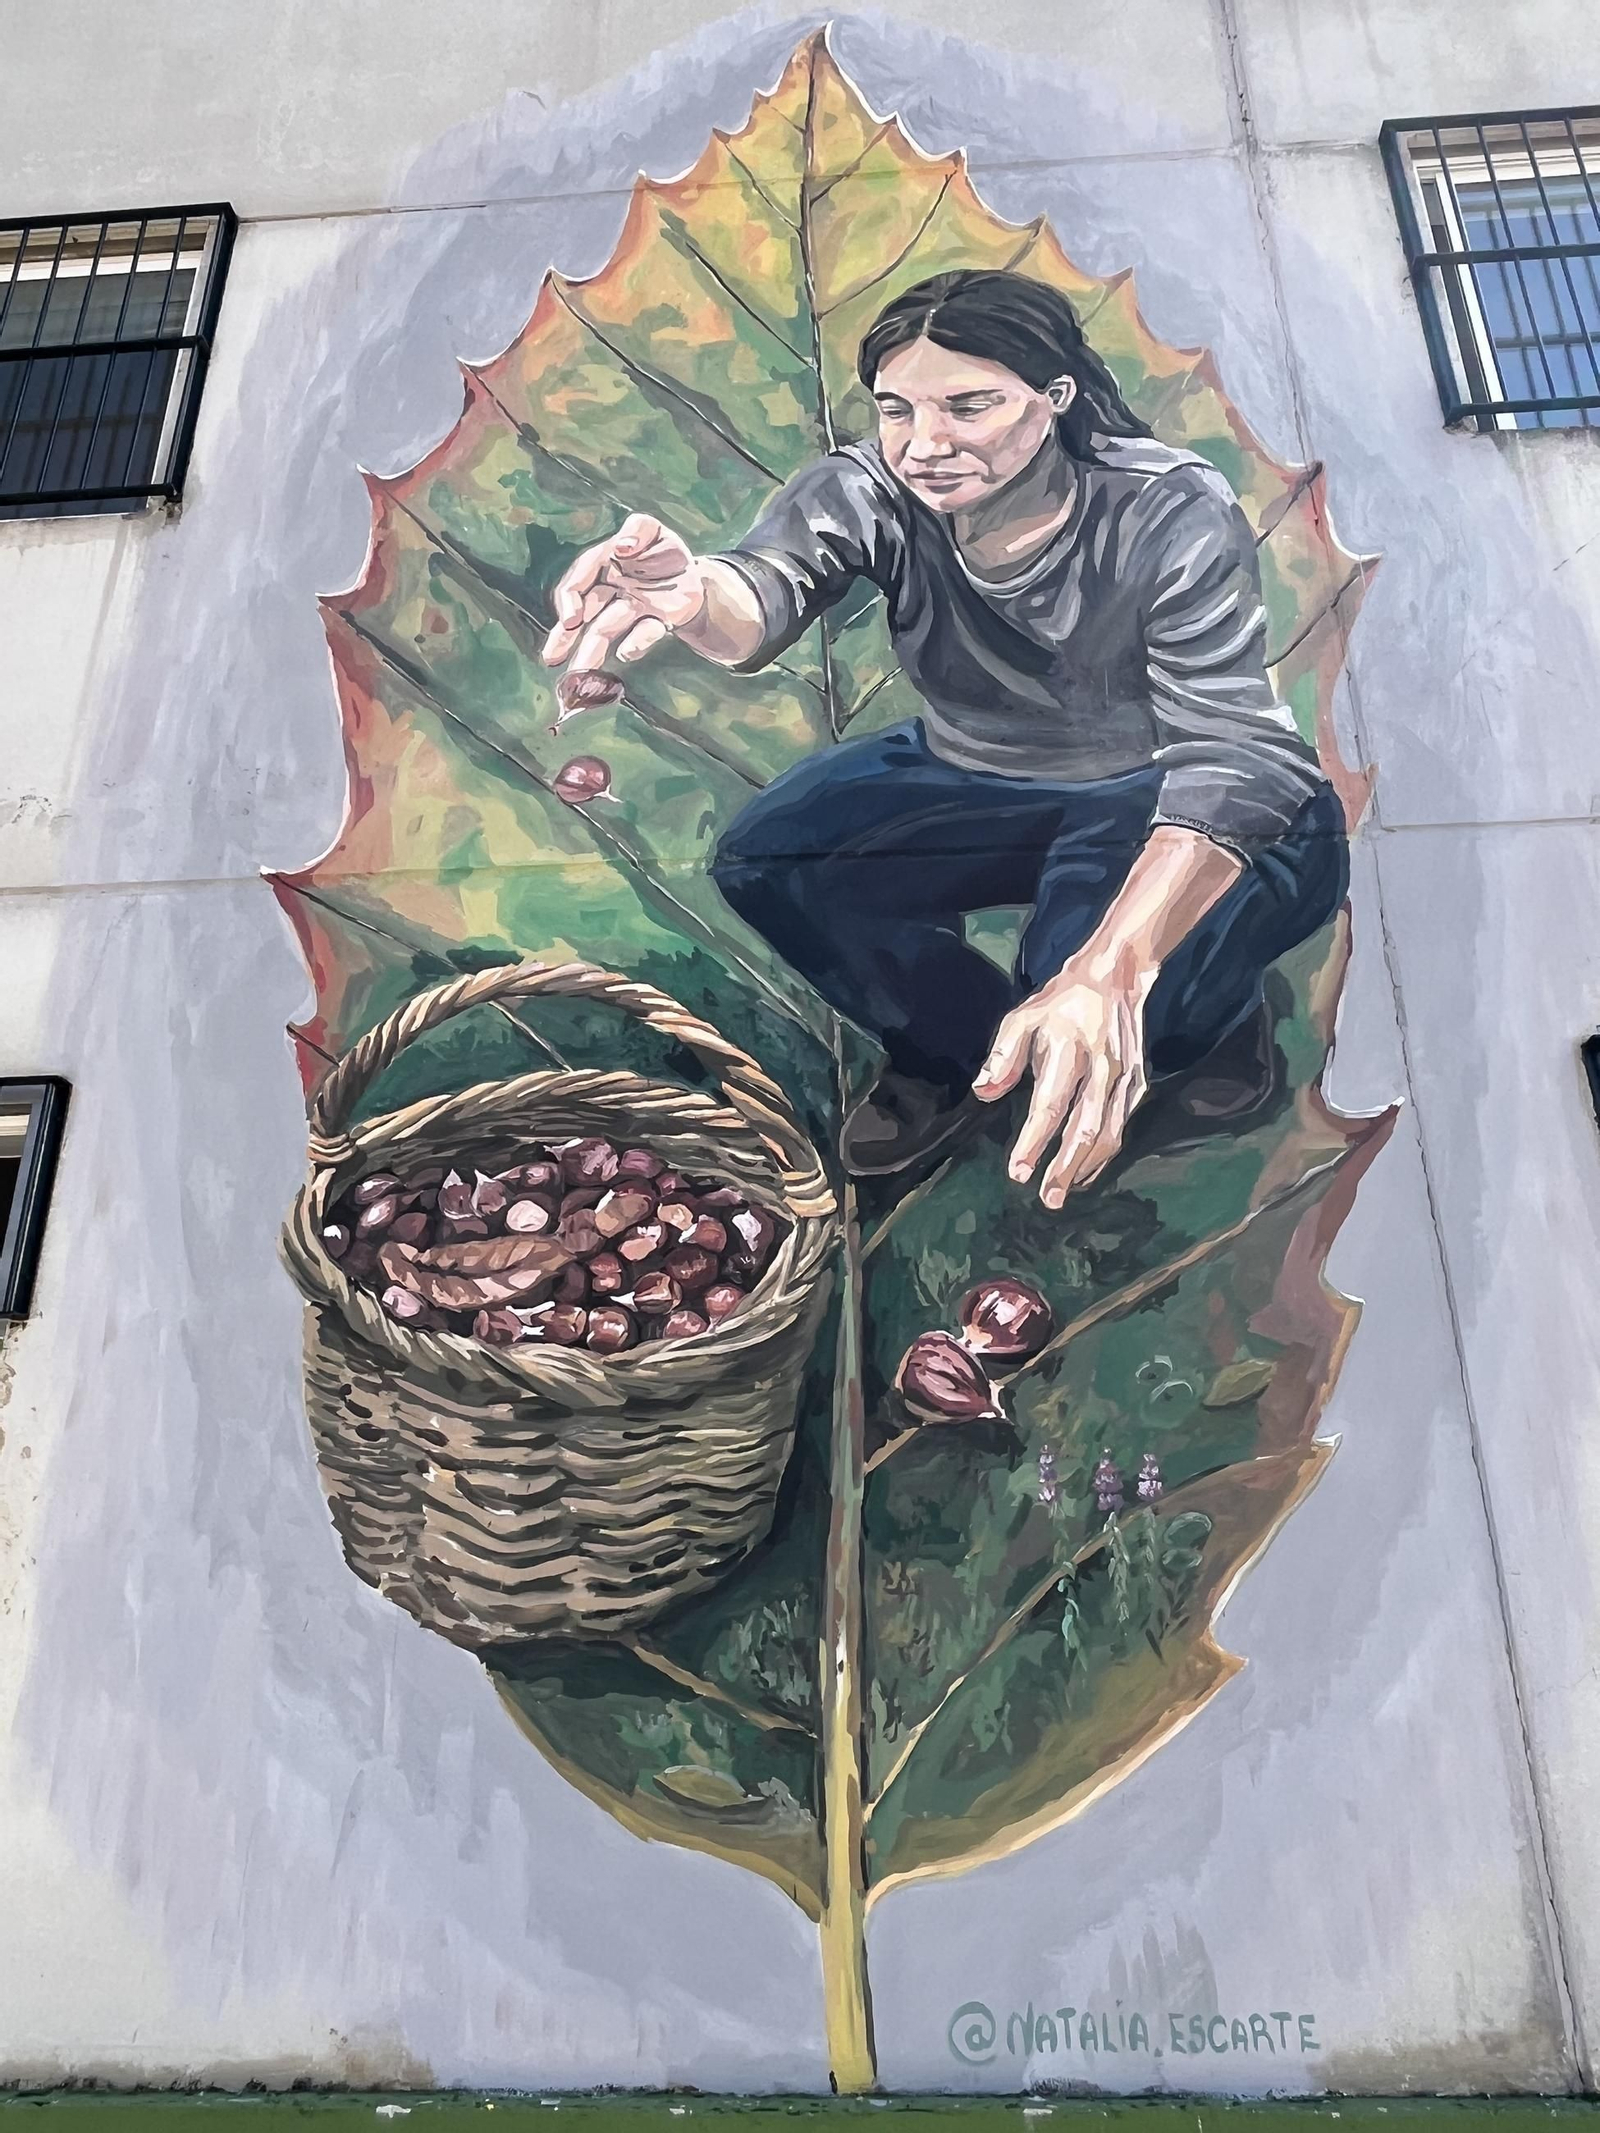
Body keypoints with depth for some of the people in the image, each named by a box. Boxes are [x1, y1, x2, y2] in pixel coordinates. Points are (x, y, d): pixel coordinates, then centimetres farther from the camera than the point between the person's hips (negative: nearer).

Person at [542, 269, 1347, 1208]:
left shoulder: (1176, 518, -26)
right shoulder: (868, 491, -16)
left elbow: (1231, 754, -35)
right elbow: (767, 588, -36)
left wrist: (1107, 975, -53)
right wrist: (694, 596, -65)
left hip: (1157, 801, -3)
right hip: (971, 783, 4)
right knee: (765, 862, -18)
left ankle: (1215, 1010, 6)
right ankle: (957, 1046, 7)